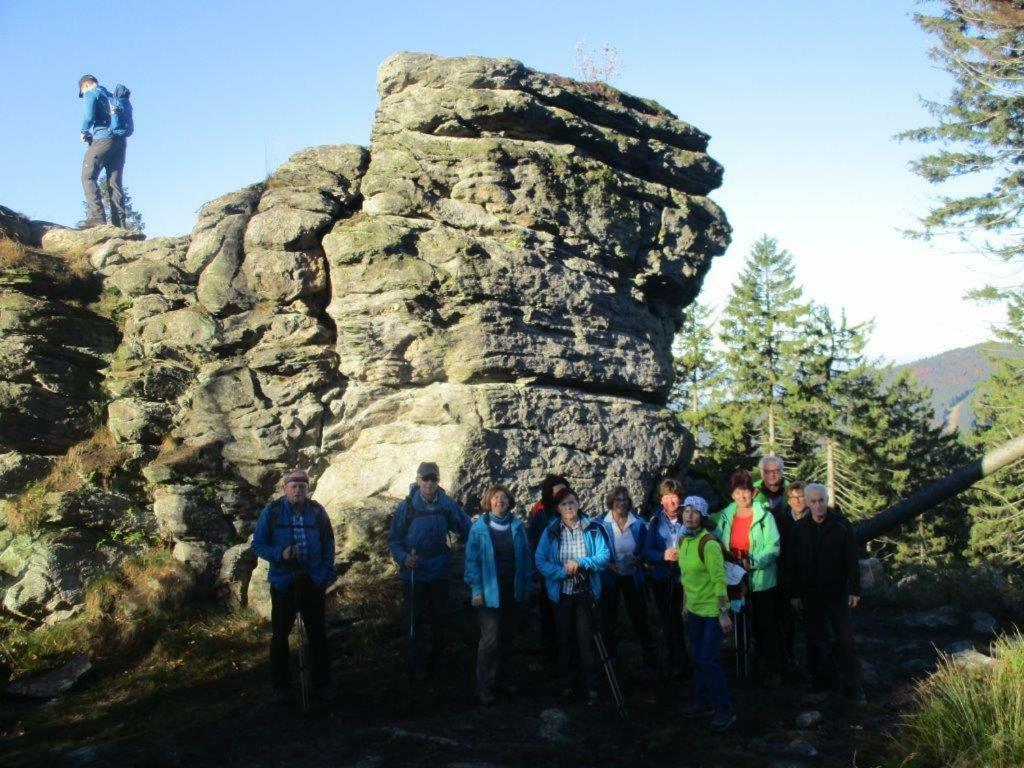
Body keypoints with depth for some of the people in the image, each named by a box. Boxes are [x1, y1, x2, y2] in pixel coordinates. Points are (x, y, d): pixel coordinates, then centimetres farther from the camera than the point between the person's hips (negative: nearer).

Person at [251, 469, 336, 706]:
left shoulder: (317, 511, 0)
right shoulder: (271, 512, -5)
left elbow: (328, 544, 10)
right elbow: (258, 544, -2)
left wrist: (328, 572, 3)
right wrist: (280, 554, -19)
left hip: (313, 582, 1)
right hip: (283, 582, -1)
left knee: (317, 634, 8)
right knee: (280, 635, 7)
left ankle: (322, 683, 21)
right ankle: (280, 686, 20)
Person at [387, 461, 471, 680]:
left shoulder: (447, 504, -6)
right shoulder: (407, 506, -9)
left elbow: (468, 531, 1)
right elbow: (394, 539, -2)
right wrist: (403, 557, -18)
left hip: (440, 572, 2)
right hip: (413, 573, -1)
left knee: (439, 619, 12)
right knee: (416, 620, 7)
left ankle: (435, 660, 30)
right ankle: (417, 665, 21)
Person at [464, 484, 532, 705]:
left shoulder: (517, 527, 3)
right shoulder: (479, 528, -6)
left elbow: (526, 557, 8)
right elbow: (472, 560, -5)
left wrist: (526, 585, 6)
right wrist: (476, 590, -9)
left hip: (513, 591, 4)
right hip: (490, 592, -4)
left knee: (508, 637, 12)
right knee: (491, 639, -7)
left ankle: (502, 679, 25)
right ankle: (484, 688, 1)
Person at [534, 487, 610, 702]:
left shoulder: (592, 529, -4)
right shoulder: (550, 532, -2)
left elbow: (604, 556, -7)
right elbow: (541, 561, -5)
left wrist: (580, 563, -20)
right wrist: (562, 572, -18)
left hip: (586, 593, -1)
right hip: (561, 593, 1)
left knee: (586, 640, -1)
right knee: (564, 640, 13)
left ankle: (591, 686, 10)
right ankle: (568, 683, 27)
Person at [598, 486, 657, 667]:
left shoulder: (638, 524, -3)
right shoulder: (601, 524, -10)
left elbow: (645, 548, 4)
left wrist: (638, 559, -15)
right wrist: (607, 564, -19)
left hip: (632, 576, 1)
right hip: (609, 576, -1)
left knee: (639, 614, 8)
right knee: (609, 617, 10)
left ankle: (650, 655, 21)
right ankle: (610, 655, 25)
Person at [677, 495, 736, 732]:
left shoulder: (708, 544, -20)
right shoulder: (683, 540, 4)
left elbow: (719, 580, -21)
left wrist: (724, 613, -21)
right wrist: (685, 604, 19)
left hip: (712, 611, -7)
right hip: (694, 610, 8)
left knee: (708, 661, -8)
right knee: (698, 659, 16)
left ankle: (725, 710, 5)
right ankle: (703, 702, 30)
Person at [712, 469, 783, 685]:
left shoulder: (764, 515, -11)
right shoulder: (725, 516, 3)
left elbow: (773, 547, -15)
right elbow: (718, 544, 10)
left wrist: (752, 562, -25)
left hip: (762, 580, -4)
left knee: (768, 627, 4)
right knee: (750, 626, 17)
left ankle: (773, 671, 17)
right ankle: (762, 662, 33)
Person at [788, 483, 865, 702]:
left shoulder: (841, 525, -6)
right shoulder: (800, 528, -2)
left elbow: (852, 559, -3)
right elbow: (794, 563, 3)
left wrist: (854, 590, -4)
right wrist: (795, 593, 2)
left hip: (837, 592, -2)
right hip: (810, 594, 2)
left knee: (845, 638, -1)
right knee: (816, 639, 9)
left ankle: (853, 683, 9)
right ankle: (823, 678, 22)